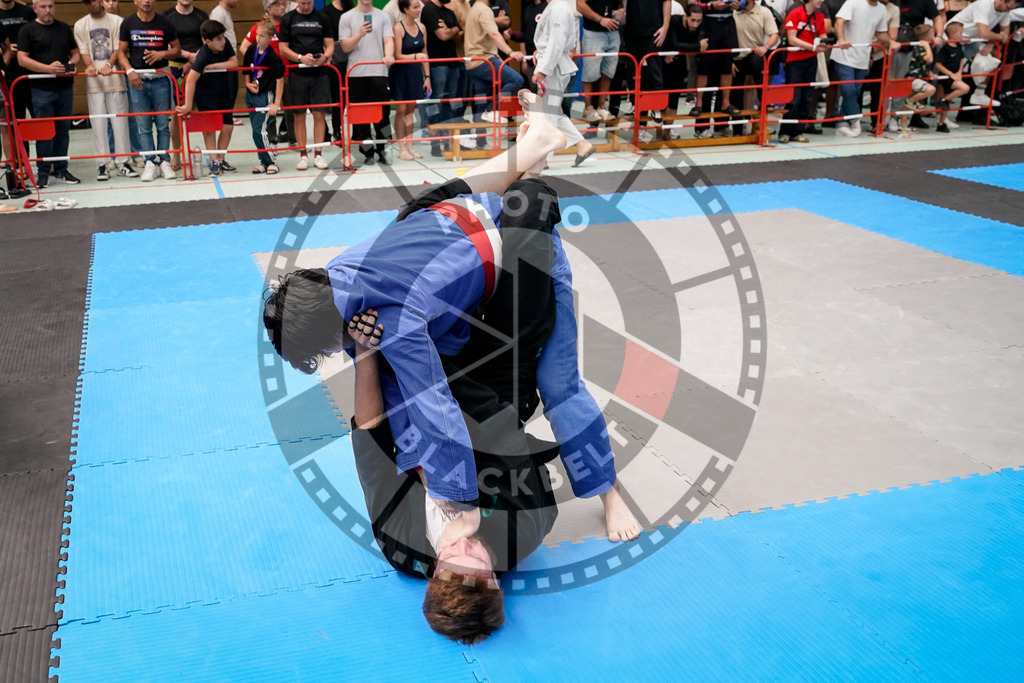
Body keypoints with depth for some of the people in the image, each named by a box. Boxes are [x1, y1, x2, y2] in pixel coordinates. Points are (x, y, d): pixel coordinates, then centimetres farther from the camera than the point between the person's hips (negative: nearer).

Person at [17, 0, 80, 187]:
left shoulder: (64, 28, 15)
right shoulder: (27, 30, 1)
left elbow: (75, 52, 20)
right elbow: (22, 59, -7)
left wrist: (71, 63, -4)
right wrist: (48, 68, -18)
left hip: (65, 87, 4)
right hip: (42, 89, -4)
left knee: (63, 130, 7)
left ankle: (61, 169, 16)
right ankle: (43, 172, 5)